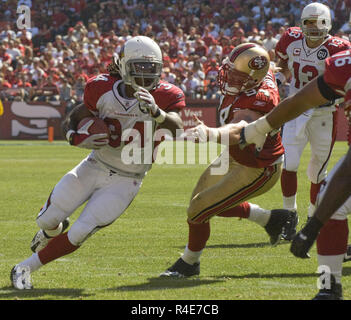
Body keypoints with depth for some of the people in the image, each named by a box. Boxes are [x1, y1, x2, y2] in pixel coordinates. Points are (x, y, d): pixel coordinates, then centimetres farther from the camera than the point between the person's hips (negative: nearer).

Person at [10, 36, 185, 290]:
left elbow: (177, 130, -34)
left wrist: (157, 113, -53)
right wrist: (75, 137, -23)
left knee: (78, 236, -10)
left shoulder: (165, 96, -16)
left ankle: (25, 269, 9)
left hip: (125, 182, -2)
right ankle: (55, 229, 45)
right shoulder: (103, 90, -11)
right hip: (94, 168, 2)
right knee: (47, 221, 5)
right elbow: (71, 120, 0)